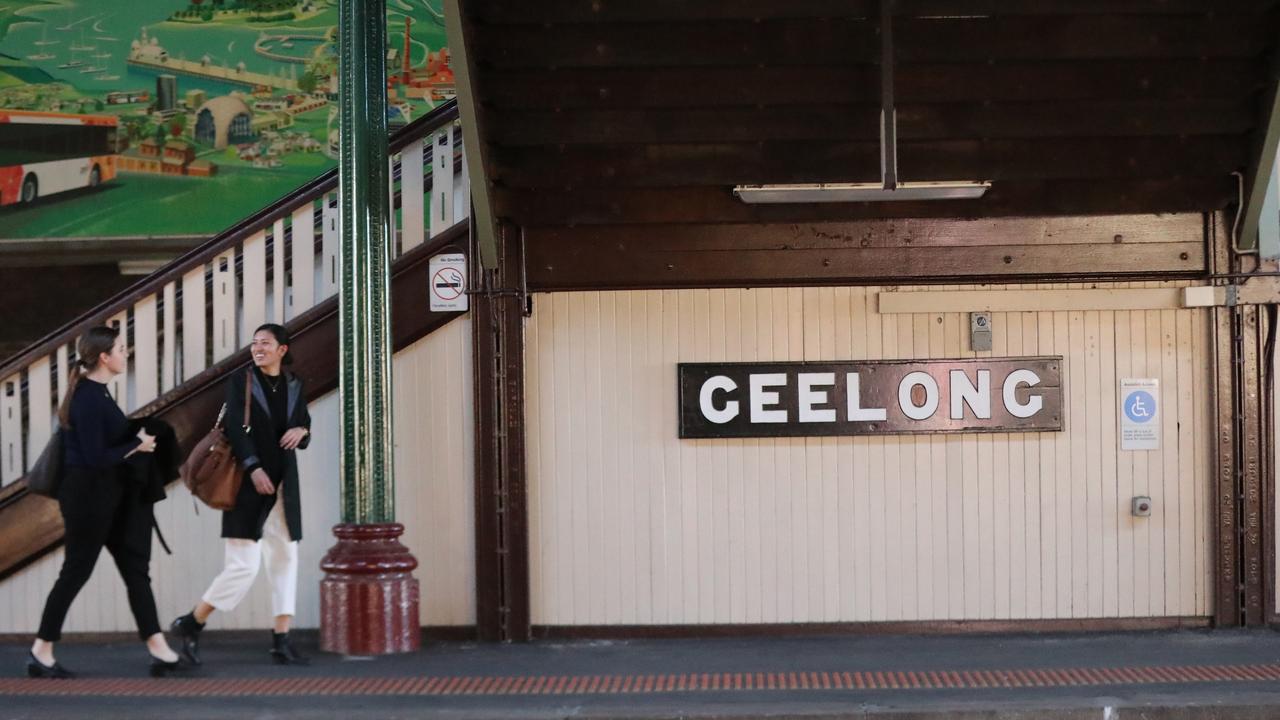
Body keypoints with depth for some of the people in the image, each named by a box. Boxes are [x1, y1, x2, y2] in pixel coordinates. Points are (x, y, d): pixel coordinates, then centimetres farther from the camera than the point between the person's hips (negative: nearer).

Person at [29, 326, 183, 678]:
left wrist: (139, 438, 2)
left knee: (136, 569, 7)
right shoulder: (88, 398, -19)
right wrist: (138, 445, -12)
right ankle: (41, 653, 12)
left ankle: (159, 650, 7)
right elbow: (95, 457, -22)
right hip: (88, 496, -10)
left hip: (108, 497, 10)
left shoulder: (95, 392, 10)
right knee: (76, 572, 0)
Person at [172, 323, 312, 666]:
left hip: (283, 485, 5)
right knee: (244, 564, -9)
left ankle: (282, 641, 9)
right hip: (249, 484, -5)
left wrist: (301, 432, -8)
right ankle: (191, 624, 8)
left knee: (285, 559, 4)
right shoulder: (240, 381, -2)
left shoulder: (294, 386, 11)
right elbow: (234, 427, -12)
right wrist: (253, 468, -22)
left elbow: (304, 435, 16)